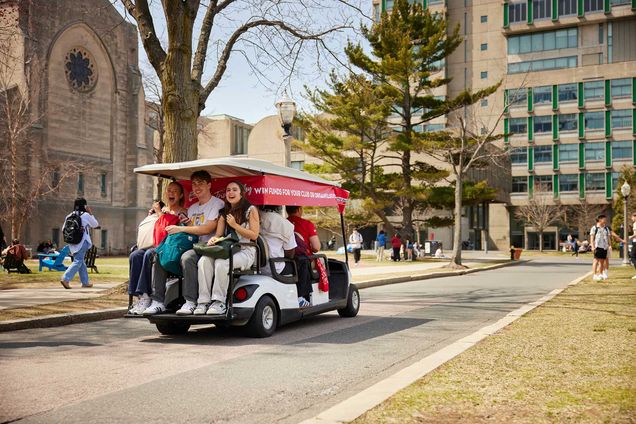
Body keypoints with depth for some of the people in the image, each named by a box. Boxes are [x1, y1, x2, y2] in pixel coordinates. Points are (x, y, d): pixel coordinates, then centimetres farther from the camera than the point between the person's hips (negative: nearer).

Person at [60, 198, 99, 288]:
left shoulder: (69, 216, 5)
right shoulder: (86, 215, -8)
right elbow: (95, 224, 7)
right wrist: (91, 213, 12)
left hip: (72, 243, 6)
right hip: (82, 242, -6)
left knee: (81, 261, 16)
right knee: (78, 262, -5)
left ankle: (85, 282, 23)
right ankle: (65, 279, -19)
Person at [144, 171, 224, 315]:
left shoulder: (217, 204, -1)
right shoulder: (192, 208, 26)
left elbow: (208, 229, -15)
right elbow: (188, 232, 20)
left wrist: (180, 229, -15)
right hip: (191, 247, 8)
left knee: (187, 257, -36)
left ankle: (191, 302, -30)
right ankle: (158, 301, -10)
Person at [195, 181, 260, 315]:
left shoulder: (251, 210, 3)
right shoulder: (224, 213, 19)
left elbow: (254, 235, -4)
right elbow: (218, 235, 13)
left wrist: (235, 225, -11)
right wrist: (213, 239, -12)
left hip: (245, 251, -5)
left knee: (221, 263, -35)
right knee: (204, 261, -25)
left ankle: (219, 302, -27)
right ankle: (203, 301, -26)